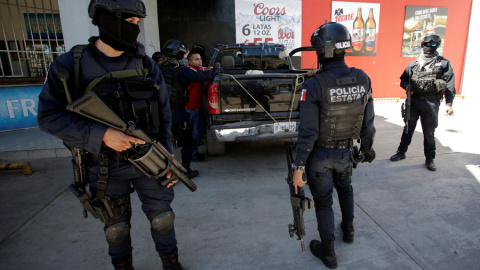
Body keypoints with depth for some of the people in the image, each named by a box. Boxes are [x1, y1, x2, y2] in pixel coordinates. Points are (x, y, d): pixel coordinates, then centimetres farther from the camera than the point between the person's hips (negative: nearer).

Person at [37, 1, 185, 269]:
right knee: (117, 227, 16)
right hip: (106, 167, -1)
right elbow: (49, 116, -9)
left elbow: (164, 113, 1)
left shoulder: (146, 64, -2)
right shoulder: (70, 65, -8)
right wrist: (101, 134, -23)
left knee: (162, 218, 12)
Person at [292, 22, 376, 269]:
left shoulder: (314, 85, -23)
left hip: (320, 155, -4)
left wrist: (298, 167, -15)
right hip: (346, 152, 5)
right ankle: (348, 229, 51)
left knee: (323, 201, 13)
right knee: (345, 188, 32)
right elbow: (368, 123, 1)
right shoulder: (362, 80, -7)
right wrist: (367, 148, 17)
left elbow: (307, 132, -23)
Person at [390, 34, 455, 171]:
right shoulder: (413, 64, 9)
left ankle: (430, 159, 18)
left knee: (429, 132, 4)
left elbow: (450, 85, 0)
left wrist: (449, 104, -9)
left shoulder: (444, 64, 4)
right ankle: (401, 152, 25)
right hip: (413, 101, 2)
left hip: (431, 103, -2)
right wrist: (407, 86, -7)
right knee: (408, 128, 12)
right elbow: (403, 79, 16)